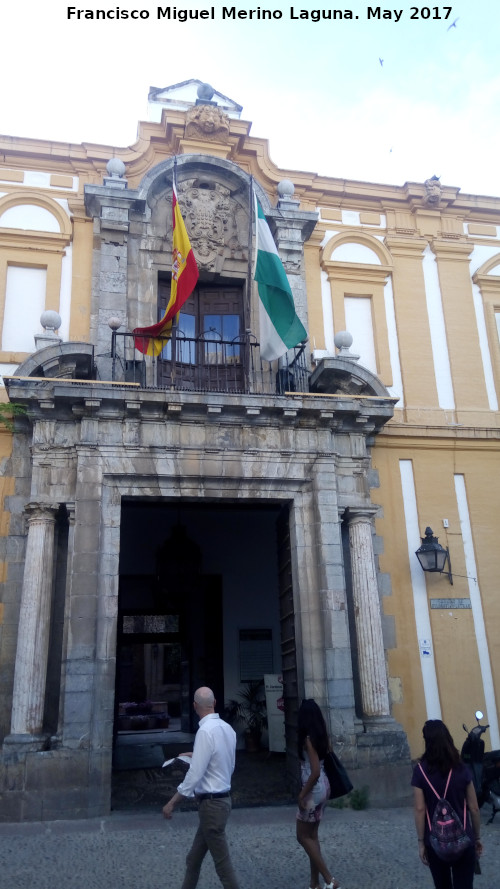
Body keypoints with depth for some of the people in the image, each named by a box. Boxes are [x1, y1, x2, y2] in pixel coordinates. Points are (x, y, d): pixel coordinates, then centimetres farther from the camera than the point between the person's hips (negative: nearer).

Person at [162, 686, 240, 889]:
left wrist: (172, 802, -13)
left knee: (222, 863, 5)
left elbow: (195, 774, -23)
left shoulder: (206, 731, -22)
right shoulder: (227, 728, 1)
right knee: (193, 859, 19)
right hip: (222, 798, 8)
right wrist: (195, 756, 25)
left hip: (211, 804, -8)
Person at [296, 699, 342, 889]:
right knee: (311, 835, 16)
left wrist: (302, 795, -16)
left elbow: (315, 772, -25)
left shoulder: (308, 739, -20)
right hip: (323, 787, 9)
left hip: (314, 790, -9)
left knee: (303, 836, 5)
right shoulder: (320, 736, 5)